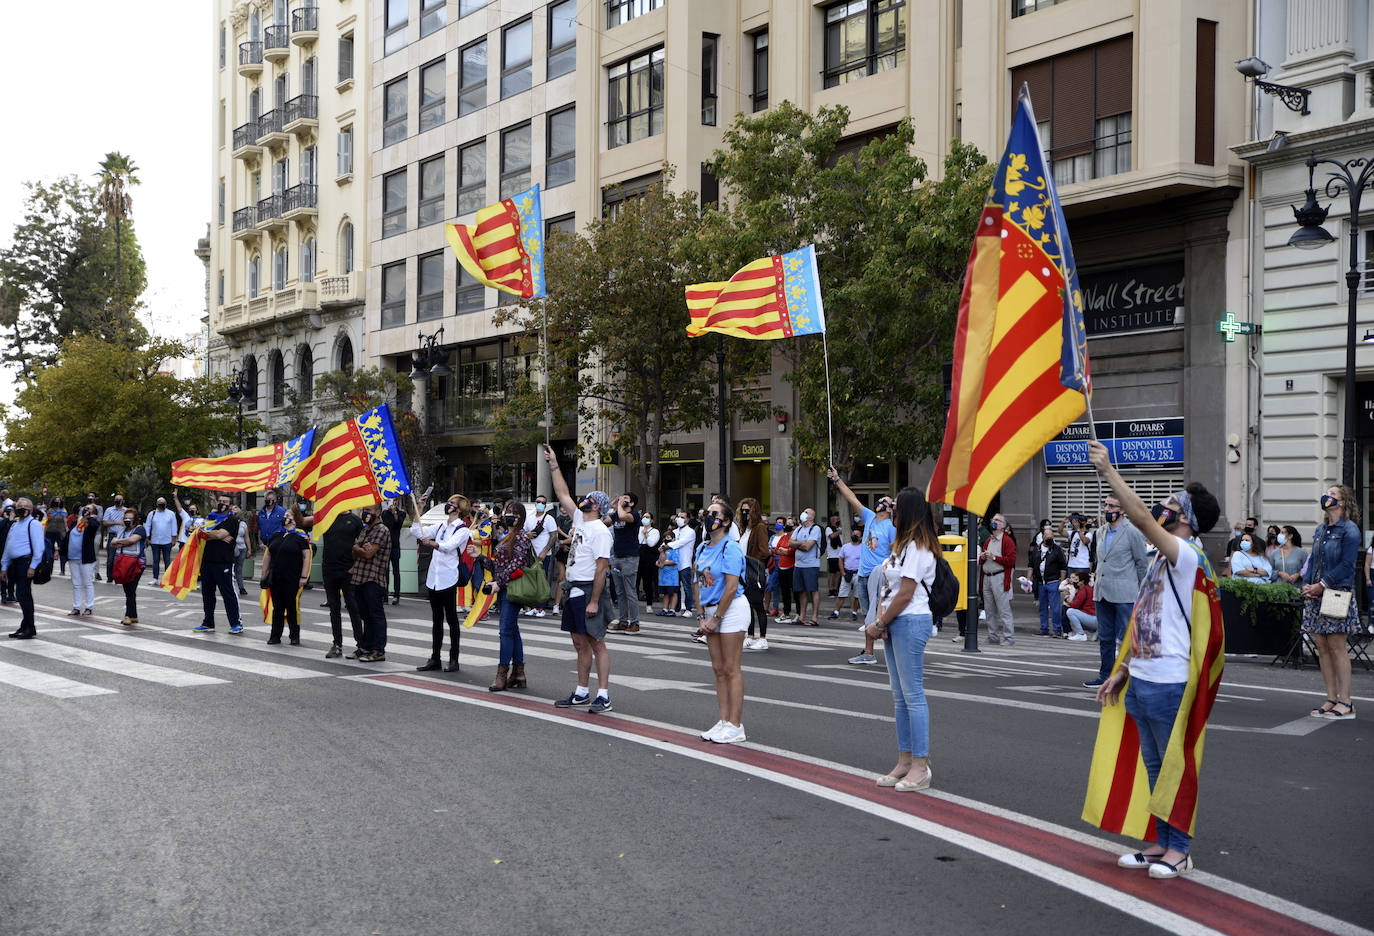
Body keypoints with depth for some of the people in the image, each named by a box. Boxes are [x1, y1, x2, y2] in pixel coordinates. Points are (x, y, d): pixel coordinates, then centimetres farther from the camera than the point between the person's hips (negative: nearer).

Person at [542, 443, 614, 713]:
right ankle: (582, 692, 19)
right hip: (573, 590, 9)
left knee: (596, 642, -7)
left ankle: (603, 695, -6)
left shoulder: (600, 531, -14)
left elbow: (601, 568, -19)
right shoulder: (579, 520, 13)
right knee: (580, 643, 13)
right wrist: (553, 464, 21)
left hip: (589, 590, -9)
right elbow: (562, 494, 22)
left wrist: (594, 601, -23)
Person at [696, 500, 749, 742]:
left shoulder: (730, 548, -14)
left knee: (730, 669, -6)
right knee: (718, 669, 9)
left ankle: (735, 726, -1)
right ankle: (724, 721, 15)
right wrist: (702, 616, 6)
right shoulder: (703, 549, 11)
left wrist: (716, 617, -14)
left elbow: (732, 587, -18)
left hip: (732, 609, -8)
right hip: (712, 612, 8)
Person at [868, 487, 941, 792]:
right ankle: (905, 761, 19)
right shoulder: (903, 544, 18)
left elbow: (905, 595, -17)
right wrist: (880, 620, 1)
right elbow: (886, 586, 14)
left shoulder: (917, 547, -14)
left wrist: (878, 624, -11)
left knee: (913, 695, -7)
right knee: (900, 696, 12)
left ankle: (920, 767, -2)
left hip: (911, 623, -10)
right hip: (895, 624, 10)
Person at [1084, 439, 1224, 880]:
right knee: (1153, 766, 15)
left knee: (1175, 766, 2)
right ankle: (1161, 843, 24)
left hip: (1170, 683, -9)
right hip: (1142, 680, 9)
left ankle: (1179, 849, 11)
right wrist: (1122, 670, 18)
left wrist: (1108, 471, -30)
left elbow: (1142, 519, -30)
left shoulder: (1187, 556, -14)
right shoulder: (1162, 560, 14)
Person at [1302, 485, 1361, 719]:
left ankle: (1345, 703, -2)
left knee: (1336, 647, -7)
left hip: (1337, 594, -7)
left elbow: (1347, 564, -13)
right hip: (1316, 595, 7)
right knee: (1322, 647, 6)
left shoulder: (1349, 529, -6)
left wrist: (1322, 585, -15)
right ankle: (1331, 699, 12)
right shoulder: (1320, 530, 16)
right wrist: (1307, 584, 3)